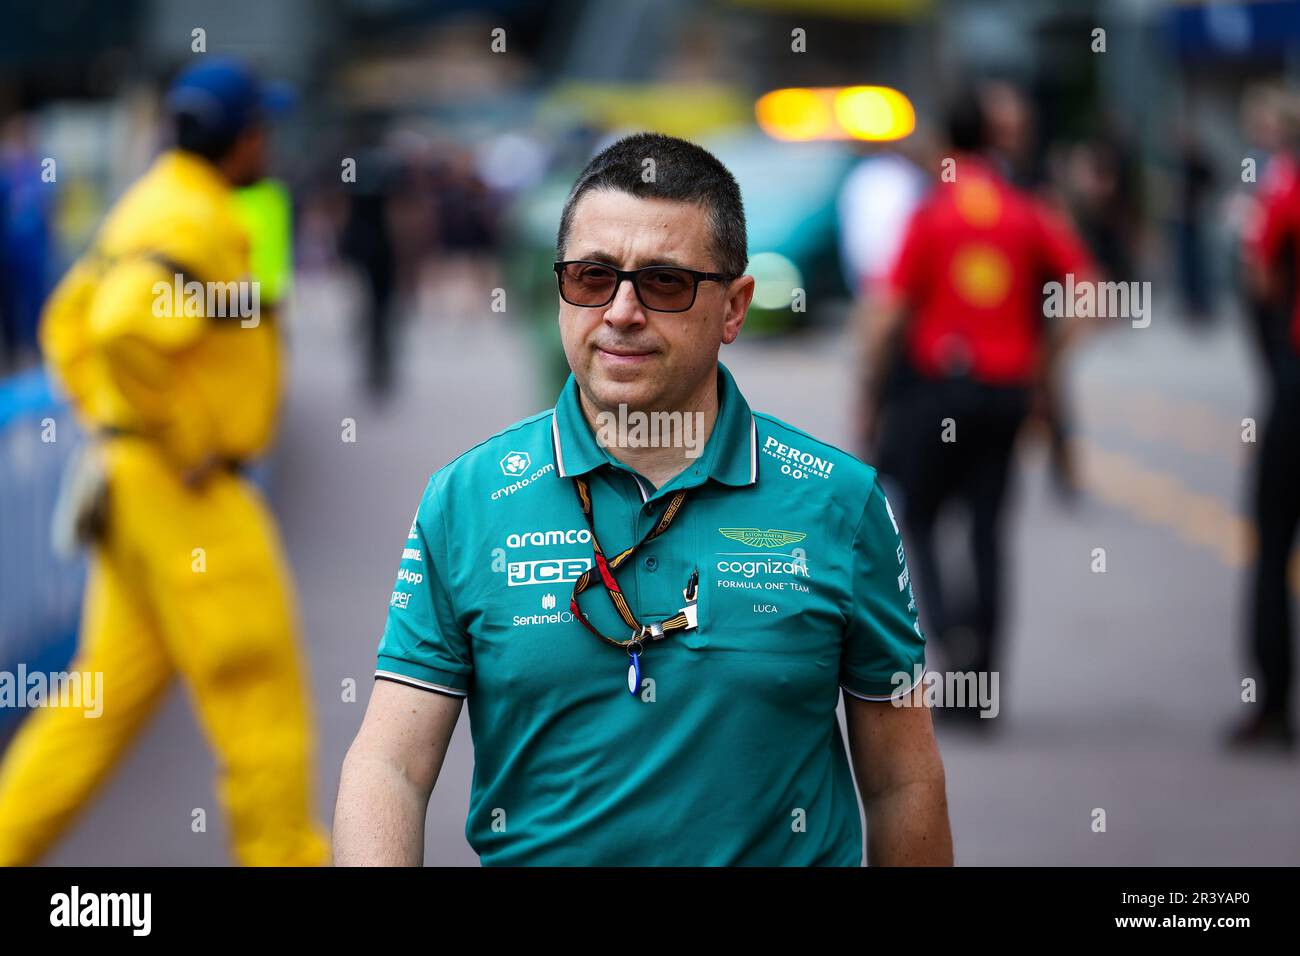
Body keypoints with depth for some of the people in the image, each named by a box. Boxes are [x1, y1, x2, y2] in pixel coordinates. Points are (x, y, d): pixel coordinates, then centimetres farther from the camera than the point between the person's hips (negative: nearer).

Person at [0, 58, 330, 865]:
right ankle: (283, 851, 6)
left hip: (136, 477, 10)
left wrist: (112, 424, 16)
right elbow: (124, 333, -32)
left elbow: (70, 321, 22)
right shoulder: (198, 224, -17)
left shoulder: (151, 206, 14)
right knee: (258, 686, -1)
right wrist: (183, 445, -21)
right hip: (186, 493, -10)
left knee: (116, 688, 12)